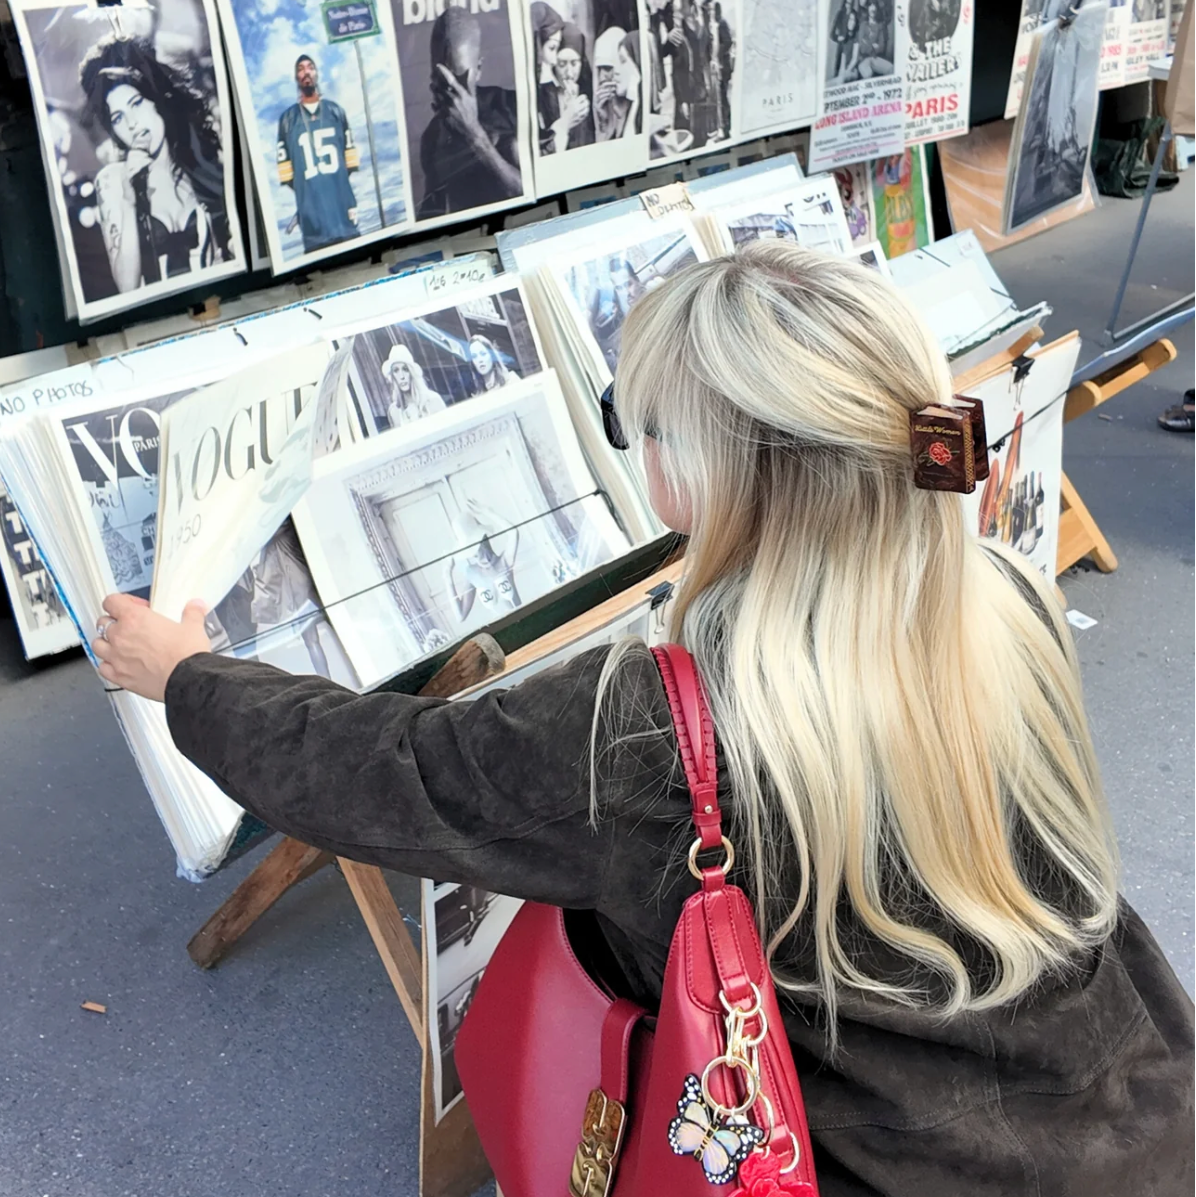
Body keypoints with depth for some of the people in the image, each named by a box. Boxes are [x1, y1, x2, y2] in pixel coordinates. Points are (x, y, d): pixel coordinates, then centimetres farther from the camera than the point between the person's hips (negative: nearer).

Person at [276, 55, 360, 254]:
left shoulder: (336, 110, 12)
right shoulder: (288, 118, 5)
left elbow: (349, 150, 13)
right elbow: (284, 161, 6)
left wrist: (342, 178, 7)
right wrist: (300, 189, 4)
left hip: (341, 196, 2)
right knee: (317, 246, -9)